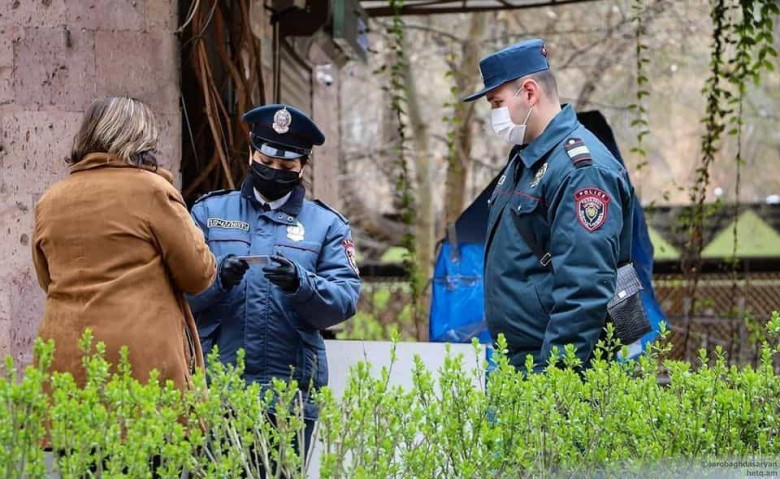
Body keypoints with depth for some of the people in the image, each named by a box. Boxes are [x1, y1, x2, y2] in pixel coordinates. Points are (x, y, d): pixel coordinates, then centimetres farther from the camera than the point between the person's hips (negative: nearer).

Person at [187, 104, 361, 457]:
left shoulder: (327, 225, 11)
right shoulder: (209, 212, 11)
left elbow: (346, 299, -1)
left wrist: (302, 285, -20)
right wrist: (218, 278, -18)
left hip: (292, 393, 0)